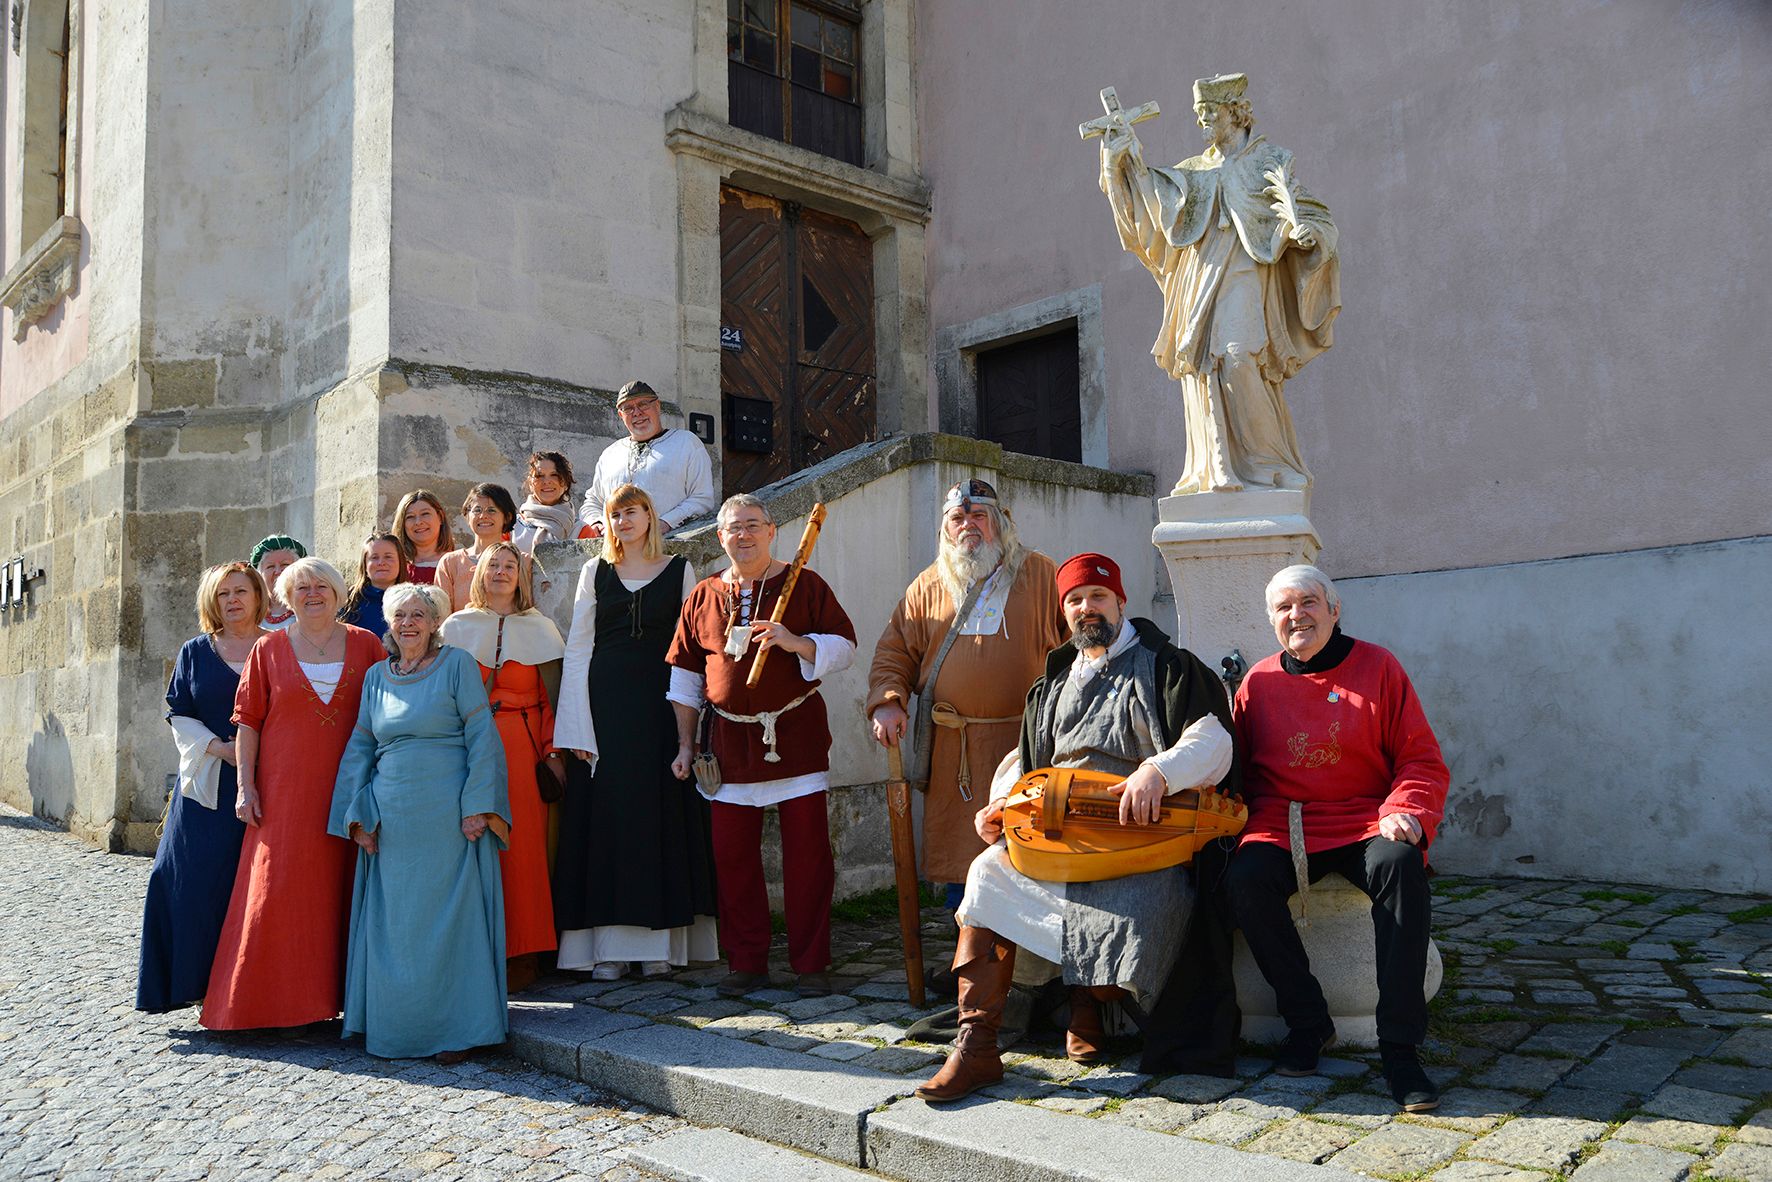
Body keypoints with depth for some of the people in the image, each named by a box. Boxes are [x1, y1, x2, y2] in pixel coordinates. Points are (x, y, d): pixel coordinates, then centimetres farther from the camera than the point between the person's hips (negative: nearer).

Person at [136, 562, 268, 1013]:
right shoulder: (195, 652, 12)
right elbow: (180, 714, 8)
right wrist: (218, 747, -8)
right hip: (207, 784, 2)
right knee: (195, 880, -4)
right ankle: (200, 981, 6)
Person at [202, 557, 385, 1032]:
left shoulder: (366, 646, 6)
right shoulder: (269, 650, 6)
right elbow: (248, 721, 5)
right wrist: (246, 786, -2)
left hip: (348, 792, 0)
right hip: (284, 793, 0)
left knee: (343, 890, 3)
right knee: (278, 891, -2)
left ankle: (343, 991, 13)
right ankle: (278, 998, 7)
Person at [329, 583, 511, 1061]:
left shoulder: (456, 664, -1)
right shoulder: (377, 676, 13)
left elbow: (481, 737, -5)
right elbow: (360, 748, 16)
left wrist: (477, 806, -12)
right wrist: (358, 815, 6)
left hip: (448, 818, -4)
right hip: (391, 819, 4)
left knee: (449, 918, -1)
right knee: (391, 924, 6)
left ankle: (454, 1029, 8)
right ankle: (395, 1026, 18)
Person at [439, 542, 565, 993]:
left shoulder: (538, 628, 11)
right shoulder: (456, 627, 12)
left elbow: (552, 697, 5)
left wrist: (552, 751, -3)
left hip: (522, 745, -1)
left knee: (522, 844, -5)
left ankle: (521, 953, 3)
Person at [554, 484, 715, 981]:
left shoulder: (679, 571, 7)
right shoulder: (595, 572, 10)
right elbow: (577, 648, 5)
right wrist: (577, 729, -4)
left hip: (660, 703, -1)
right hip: (605, 704, 1)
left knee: (660, 813, 0)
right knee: (606, 813, 0)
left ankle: (658, 941, 8)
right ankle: (609, 945, 6)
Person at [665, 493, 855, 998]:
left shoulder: (804, 585, 1)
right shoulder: (703, 596, 10)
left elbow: (844, 646, -2)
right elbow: (685, 672, 14)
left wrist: (794, 642, -19)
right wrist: (686, 743, 11)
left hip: (795, 734, -3)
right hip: (730, 738, 3)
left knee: (807, 853, 0)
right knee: (732, 856, 5)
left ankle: (811, 964, 11)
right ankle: (746, 962, 18)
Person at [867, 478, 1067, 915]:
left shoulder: (1039, 574, 7)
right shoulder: (928, 587, 13)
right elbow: (893, 653, 15)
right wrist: (887, 701, -4)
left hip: (1028, 743, -2)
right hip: (951, 752, 2)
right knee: (957, 845, 5)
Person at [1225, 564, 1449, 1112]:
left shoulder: (1377, 666, 4)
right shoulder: (1259, 682, 10)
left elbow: (1422, 759, 3)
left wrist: (1404, 811, -16)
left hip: (1365, 821, -1)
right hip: (1282, 823, 2)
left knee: (1400, 864, -34)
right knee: (1246, 878, -29)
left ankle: (1399, 1046, -26)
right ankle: (1308, 1022, -9)